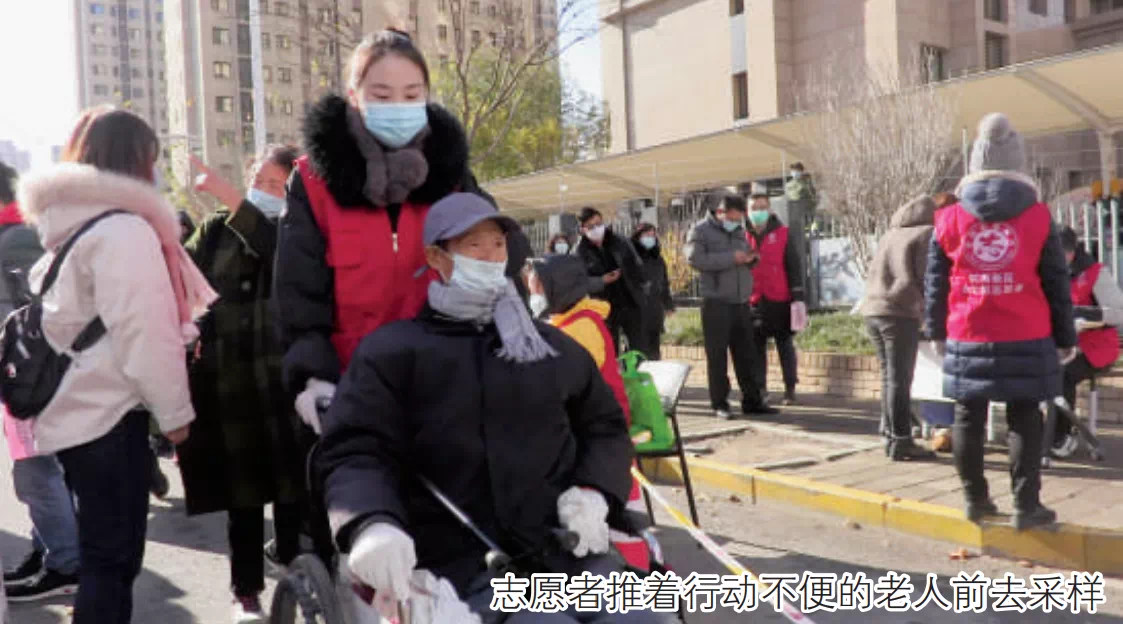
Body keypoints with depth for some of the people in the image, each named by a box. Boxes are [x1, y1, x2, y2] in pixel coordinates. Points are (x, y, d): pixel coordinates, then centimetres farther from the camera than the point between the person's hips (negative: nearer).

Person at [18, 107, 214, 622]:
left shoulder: (71, 224, 15)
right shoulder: (123, 228, -15)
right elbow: (141, 330, -19)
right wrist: (175, 411, -11)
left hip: (80, 407, 9)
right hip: (108, 412, -9)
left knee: (100, 552, 17)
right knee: (113, 557, -2)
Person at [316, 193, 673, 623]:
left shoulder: (553, 346, 19)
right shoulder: (392, 352, 6)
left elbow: (605, 425, 26)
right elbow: (355, 451, -2)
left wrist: (594, 490, 4)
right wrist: (371, 524, -25)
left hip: (566, 549, 4)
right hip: (460, 565, -4)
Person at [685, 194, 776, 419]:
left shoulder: (739, 231, 17)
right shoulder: (701, 230, -2)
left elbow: (748, 256, 25)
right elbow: (696, 259, -16)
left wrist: (751, 258, 0)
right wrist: (731, 257, -18)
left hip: (741, 303, 6)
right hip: (716, 303, -6)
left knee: (746, 354, 9)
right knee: (717, 356, -1)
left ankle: (751, 401, 16)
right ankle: (720, 404, 7)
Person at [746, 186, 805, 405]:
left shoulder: (784, 235, 1)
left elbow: (795, 268, -1)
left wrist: (797, 297, -8)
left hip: (780, 301, -2)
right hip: (754, 302, 2)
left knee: (785, 344, 5)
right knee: (756, 345, 4)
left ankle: (790, 388, 11)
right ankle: (759, 387, 12)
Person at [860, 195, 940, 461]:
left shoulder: (891, 234, 21)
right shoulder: (927, 234, -1)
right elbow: (927, 278, -8)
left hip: (872, 309, 7)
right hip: (900, 312, -7)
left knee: (889, 376, 14)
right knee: (900, 379, -5)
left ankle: (889, 433, 19)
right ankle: (900, 441, -2)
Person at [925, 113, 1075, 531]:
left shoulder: (950, 219, 2)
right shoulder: (1038, 216, -1)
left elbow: (935, 284, 6)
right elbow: (1056, 283, 2)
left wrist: (937, 332, 15)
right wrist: (1065, 337, 9)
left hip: (967, 339, 1)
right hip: (1027, 340, -1)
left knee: (968, 420, 11)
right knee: (1024, 422, 5)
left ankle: (976, 500, 18)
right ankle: (1026, 506, 7)